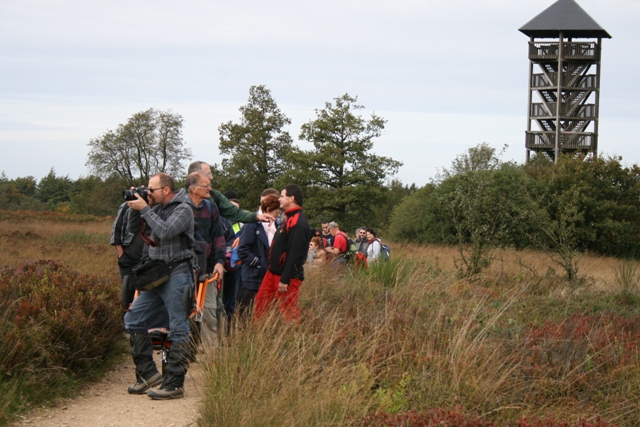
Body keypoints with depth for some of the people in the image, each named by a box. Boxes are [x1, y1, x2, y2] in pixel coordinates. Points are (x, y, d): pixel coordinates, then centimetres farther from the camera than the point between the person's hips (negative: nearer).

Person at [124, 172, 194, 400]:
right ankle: (148, 373, 11)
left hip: (177, 275, -9)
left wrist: (144, 209, -15)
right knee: (133, 318, 7)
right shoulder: (158, 209, 16)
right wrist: (134, 208, 6)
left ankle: (174, 384, -4)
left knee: (179, 330, -5)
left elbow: (165, 231, -23)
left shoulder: (183, 209, -8)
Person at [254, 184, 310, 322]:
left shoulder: (298, 222, -19)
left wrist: (285, 280, -25)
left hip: (287, 274, -10)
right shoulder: (288, 219, 15)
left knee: (289, 312, -5)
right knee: (260, 303, 13)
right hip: (274, 272, 10)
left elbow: (294, 254, -24)